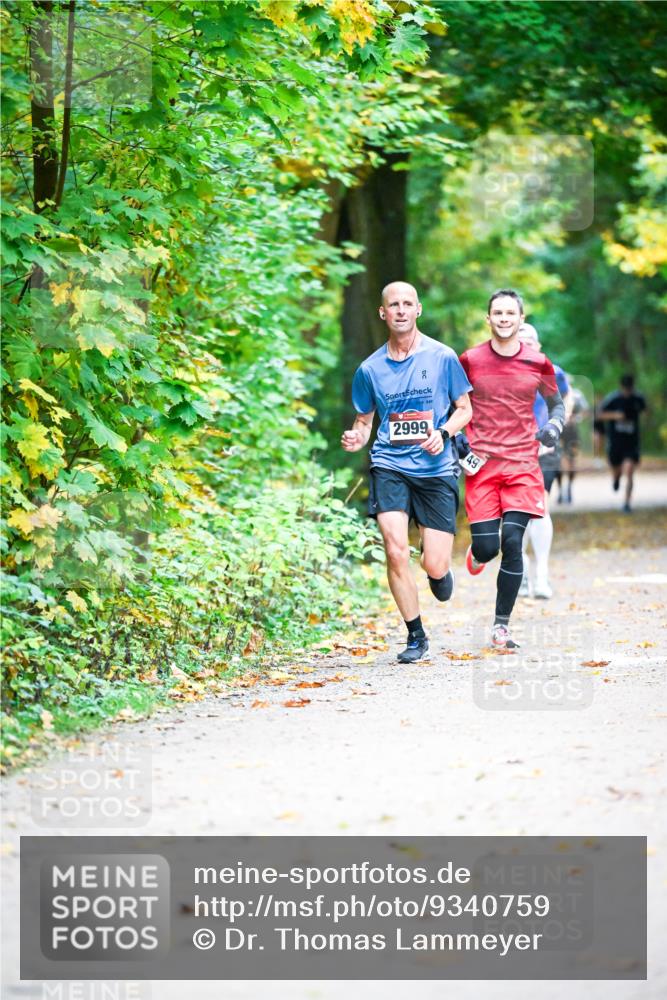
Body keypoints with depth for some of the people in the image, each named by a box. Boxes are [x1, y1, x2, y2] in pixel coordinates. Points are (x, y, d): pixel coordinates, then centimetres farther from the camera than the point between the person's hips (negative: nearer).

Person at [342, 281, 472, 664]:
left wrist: (443, 433, -10)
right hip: (390, 466, 1)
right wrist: (356, 438, -8)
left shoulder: (442, 357, 1)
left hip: (436, 470, -1)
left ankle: (441, 571, 35)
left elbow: (464, 409, 9)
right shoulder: (370, 369, 5)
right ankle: (416, 637, 2)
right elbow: (364, 420, 15)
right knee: (396, 551, -15)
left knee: (434, 566, -6)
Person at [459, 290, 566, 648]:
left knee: (512, 542, -10)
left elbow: (557, 404, 17)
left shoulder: (538, 363, 2)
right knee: (487, 545, -6)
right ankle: (477, 553, 36)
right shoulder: (470, 360, 1)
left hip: (523, 464, 0)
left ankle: (501, 625, 1)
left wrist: (554, 426, -4)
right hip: (481, 464, 0)